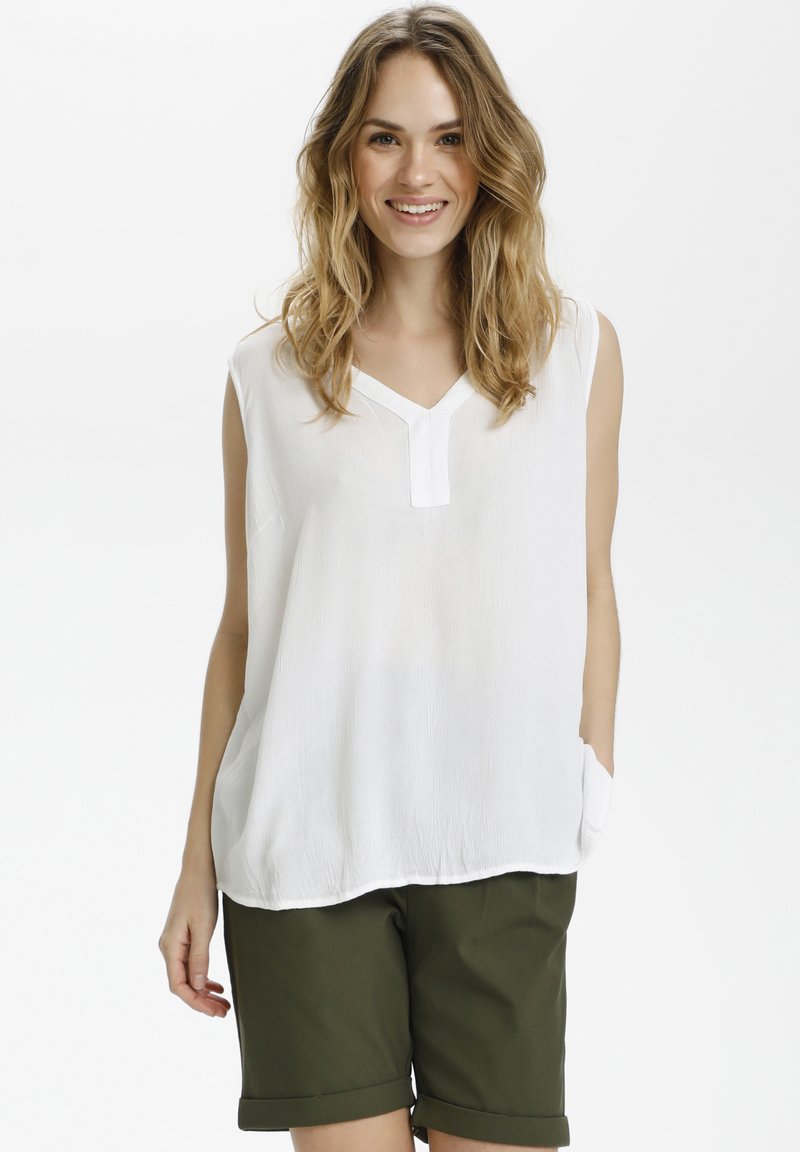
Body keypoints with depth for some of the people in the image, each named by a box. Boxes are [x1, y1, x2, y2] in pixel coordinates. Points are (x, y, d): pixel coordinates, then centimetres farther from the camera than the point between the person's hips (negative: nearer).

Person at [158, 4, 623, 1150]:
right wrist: (198, 865, 7)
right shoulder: (270, 375, 4)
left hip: (503, 851, 0)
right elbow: (243, 626, 8)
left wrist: (595, 793, 6)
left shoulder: (576, 348, 5)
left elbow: (588, 593, 9)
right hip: (306, 848, 0)